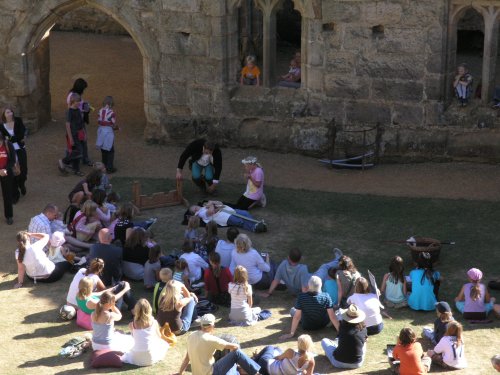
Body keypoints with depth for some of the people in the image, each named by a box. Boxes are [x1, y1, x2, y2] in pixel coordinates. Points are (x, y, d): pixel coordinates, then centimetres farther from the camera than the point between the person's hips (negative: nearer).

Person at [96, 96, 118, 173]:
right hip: (109, 132, -5)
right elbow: (113, 125, -14)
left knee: (103, 150, 18)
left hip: (101, 131, 5)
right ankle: (110, 168, 7)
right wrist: (117, 128, 7)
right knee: (110, 151, 7)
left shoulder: (100, 111, -2)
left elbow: (98, 122, 0)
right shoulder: (112, 113, -16)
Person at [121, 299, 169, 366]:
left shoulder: (132, 325, -9)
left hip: (137, 359, 3)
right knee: (164, 344, 28)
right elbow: (159, 336, 10)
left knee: (127, 354, 41)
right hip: (151, 358, -2)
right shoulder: (154, 322, -9)